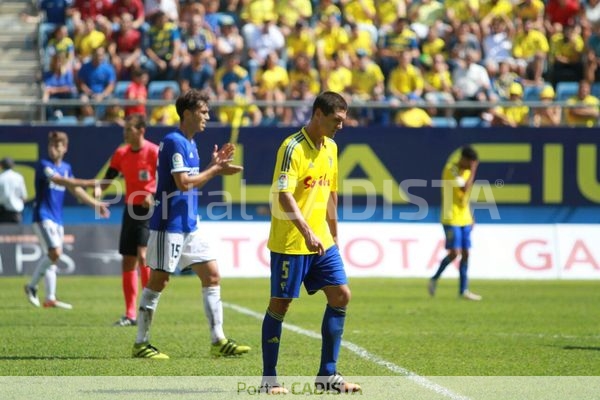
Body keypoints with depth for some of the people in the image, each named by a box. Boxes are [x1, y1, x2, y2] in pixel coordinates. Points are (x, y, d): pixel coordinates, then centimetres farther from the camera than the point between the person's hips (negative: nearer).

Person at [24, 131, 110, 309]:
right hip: (43, 216, -7)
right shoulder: (43, 165, -11)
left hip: (57, 219, 7)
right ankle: (32, 286, -6)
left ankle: (50, 298, 14)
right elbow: (57, 180, -28)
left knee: (53, 256, 8)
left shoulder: (66, 167, 12)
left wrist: (95, 203, 14)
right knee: (54, 253, -17)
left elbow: (75, 190, 20)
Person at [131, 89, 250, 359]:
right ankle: (140, 344, 5)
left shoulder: (189, 144, 15)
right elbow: (183, 183, -22)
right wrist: (216, 170, -14)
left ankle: (218, 341, 6)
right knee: (158, 281, -3)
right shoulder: (174, 142, -15)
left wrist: (214, 165, 9)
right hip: (169, 223, -9)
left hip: (190, 224, 9)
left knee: (212, 275, 4)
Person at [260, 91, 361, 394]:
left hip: (322, 241, 8)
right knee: (280, 304, -1)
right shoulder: (293, 148, -14)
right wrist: (307, 233, -31)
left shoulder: (330, 148, 11)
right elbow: (284, 195, -23)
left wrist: (333, 235, 21)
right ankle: (268, 379, 7)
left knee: (340, 295, 1)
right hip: (290, 242, -8)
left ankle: (327, 375, 7)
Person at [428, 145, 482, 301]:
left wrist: (470, 218, 19)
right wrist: (473, 171, -18)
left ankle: (463, 290, 6)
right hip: (451, 219, -8)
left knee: (465, 253, 4)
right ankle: (434, 279, 7)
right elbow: (465, 189, -24)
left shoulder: (466, 171, 12)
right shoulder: (450, 170, -14)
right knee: (454, 252, -12)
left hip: (464, 220, 8)